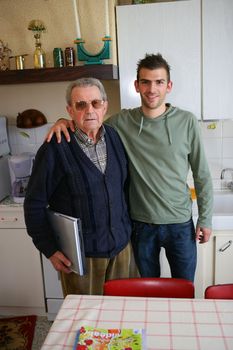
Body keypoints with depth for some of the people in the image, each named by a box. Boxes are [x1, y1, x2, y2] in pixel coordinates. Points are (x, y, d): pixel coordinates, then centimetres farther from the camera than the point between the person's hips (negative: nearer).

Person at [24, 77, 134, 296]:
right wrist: (49, 249, -8)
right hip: (79, 253, -3)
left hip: (121, 245, 4)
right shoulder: (55, 149, -14)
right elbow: (35, 204, -9)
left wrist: (128, 228, 9)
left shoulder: (116, 138, 0)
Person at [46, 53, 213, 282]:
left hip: (180, 223, 0)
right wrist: (64, 121, -12)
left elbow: (201, 174, -2)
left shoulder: (186, 121, -8)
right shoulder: (122, 122, -7)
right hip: (141, 224, 1)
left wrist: (205, 219, 0)